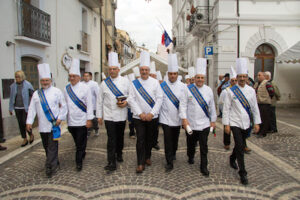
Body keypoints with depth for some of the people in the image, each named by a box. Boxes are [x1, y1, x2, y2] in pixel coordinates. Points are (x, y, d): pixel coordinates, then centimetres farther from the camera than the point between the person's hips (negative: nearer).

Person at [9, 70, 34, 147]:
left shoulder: (28, 85, -7)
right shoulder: (13, 86, 4)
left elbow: (32, 96, -4)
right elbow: (12, 98, 10)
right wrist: (11, 108, 10)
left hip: (26, 108, -4)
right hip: (17, 108, 4)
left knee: (25, 122, -9)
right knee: (20, 123, 7)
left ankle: (31, 135, 18)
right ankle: (25, 139, 19)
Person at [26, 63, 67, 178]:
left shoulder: (57, 92, 0)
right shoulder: (36, 94, 8)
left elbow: (63, 106, 2)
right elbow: (32, 109, 8)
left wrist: (60, 118, -6)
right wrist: (29, 122, 3)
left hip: (54, 124, -4)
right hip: (42, 126, 4)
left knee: (52, 147, -5)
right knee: (46, 146, 13)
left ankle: (50, 167, 2)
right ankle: (55, 164, 29)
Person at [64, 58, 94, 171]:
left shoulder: (85, 88, -7)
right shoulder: (66, 89, 8)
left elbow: (89, 105, -7)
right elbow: (65, 104, 14)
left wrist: (89, 119, -10)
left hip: (81, 121, -4)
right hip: (71, 121, 5)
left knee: (80, 143, 1)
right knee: (77, 142, 16)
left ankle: (79, 162, 11)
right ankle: (82, 155, 35)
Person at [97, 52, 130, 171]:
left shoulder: (125, 81, 2)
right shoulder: (104, 83, 3)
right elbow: (100, 101, 6)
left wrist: (126, 102, -14)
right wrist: (99, 115, 5)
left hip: (121, 115, 1)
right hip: (109, 116, -1)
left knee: (120, 137, 15)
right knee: (111, 139, -4)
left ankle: (119, 154, 38)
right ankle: (111, 163, 1)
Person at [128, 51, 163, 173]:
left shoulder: (155, 82, 1)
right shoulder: (134, 83, 1)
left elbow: (159, 99, -3)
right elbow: (131, 100, -3)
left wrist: (151, 114, -10)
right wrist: (140, 113, -12)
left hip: (152, 117, 1)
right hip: (139, 117, -1)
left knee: (149, 138, 13)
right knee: (140, 140, -3)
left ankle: (147, 157, 34)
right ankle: (140, 163, 5)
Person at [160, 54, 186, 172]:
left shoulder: (183, 86, 0)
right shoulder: (162, 86, -2)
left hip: (177, 118, 2)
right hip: (166, 117, -2)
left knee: (175, 139, 17)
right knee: (168, 140, -4)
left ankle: (173, 153, 44)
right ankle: (169, 162, 5)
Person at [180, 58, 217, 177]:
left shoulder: (208, 90, 4)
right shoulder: (188, 89, -4)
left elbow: (212, 107, 10)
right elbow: (183, 105, -6)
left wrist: (213, 120, 11)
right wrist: (184, 119, -13)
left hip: (204, 124, 1)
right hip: (190, 124, -1)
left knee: (203, 146, 3)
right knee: (191, 144, 16)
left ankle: (203, 167, 15)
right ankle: (190, 157, 43)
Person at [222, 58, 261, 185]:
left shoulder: (251, 91, 4)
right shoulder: (231, 91, -7)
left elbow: (255, 107, 8)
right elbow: (226, 108, -6)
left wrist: (257, 123, 5)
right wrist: (226, 124, -8)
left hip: (246, 123, 4)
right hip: (235, 123, -4)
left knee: (241, 145, 16)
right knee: (240, 147, -7)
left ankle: (232, 159, 45)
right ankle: (243, 173, 4)